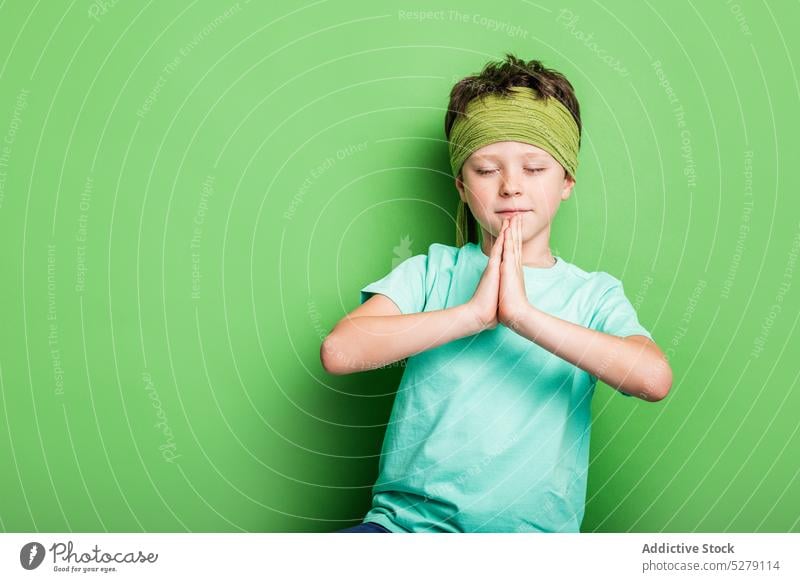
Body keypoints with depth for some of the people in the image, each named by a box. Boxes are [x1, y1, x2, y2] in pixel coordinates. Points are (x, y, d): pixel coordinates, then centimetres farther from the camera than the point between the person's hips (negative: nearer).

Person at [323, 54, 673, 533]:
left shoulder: (594, 294, 8)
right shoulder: (432, 271, 8)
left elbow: (654, 378, -12)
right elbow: (339, 351, -8)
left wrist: (523, 314, -17)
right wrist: (473, 314, -13)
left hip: (529, 532, 1)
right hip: (406, 520, -1)